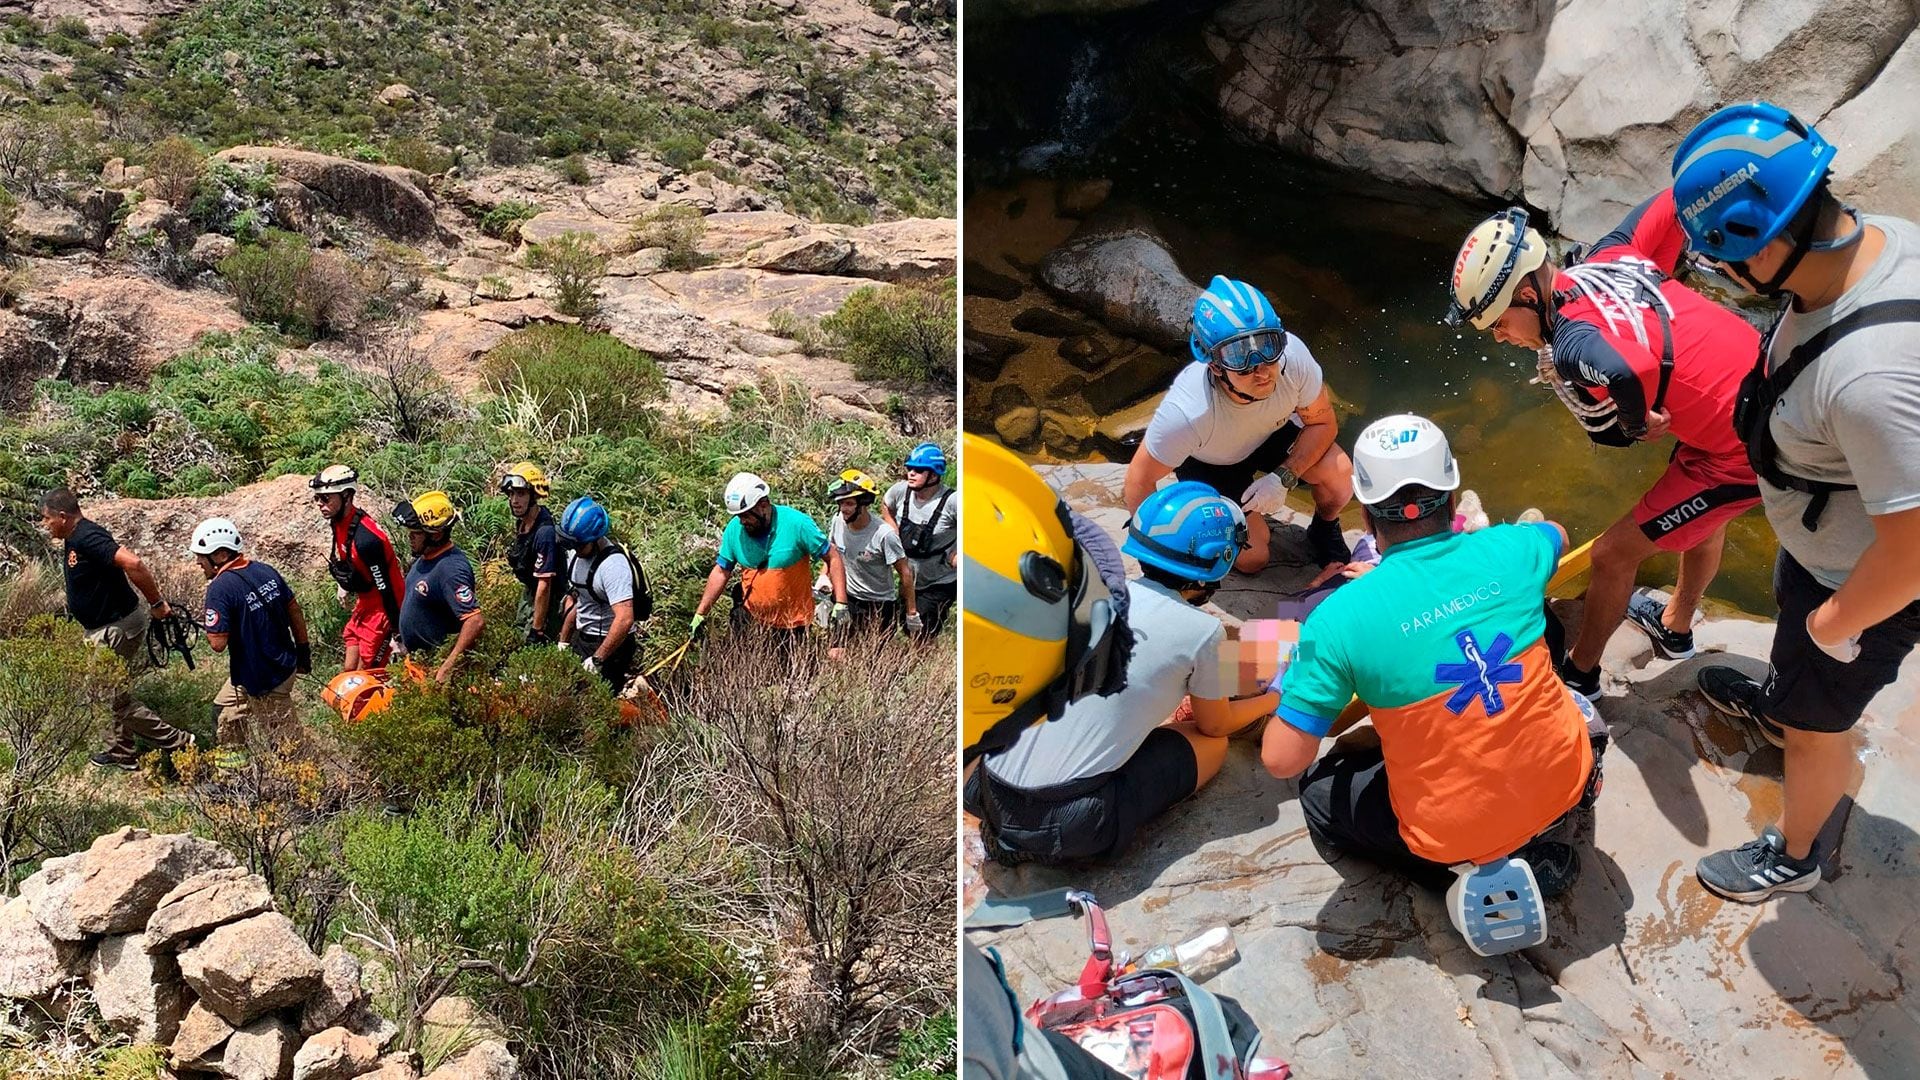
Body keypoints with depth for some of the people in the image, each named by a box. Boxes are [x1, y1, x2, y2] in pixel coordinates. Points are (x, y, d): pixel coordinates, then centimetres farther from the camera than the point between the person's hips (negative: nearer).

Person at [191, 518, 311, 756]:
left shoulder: (219, 589, -22)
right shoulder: (266, 571, -1)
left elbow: (218, 643, -23)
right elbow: (295, 610, 6)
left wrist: (209, 619, -5)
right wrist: (303, 650, 16)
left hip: (264, 681, -8)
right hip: (285, 664, 9)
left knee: (284, 738, 6)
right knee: (226, 710, 29)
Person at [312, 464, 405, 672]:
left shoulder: (366, 538, -32)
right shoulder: (339, 520, -4)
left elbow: (386, 589, -26)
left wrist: (397, 634, -22)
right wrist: (345, 584, 31)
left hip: (382, 609, -9)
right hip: (365, 604, 9)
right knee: (349, 670, 14)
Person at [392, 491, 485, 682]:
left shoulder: (451, 569, -26)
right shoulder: (423, 559, 5)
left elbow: (476, 622, -34)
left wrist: (447, 667, -34)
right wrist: (406, 644, 25)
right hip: (414, 656, 10)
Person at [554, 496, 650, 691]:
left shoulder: (613, 565, -24)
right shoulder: (576, 556, 4)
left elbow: (625, 620, -32)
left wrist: (597, 659, -28)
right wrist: (563, 642, 17)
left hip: (610, 645, -8)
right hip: (581, 639, 8)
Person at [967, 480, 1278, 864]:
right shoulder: (1201, 631, -5)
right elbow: (1215, 725, 14)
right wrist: (1272, 700, 33)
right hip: (1069, 822, -6)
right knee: (1212, 744, 15)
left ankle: (1013, 832, 14)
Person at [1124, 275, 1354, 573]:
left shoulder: (1292, 356, -35)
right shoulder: (1187, 412, -43)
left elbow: (1322, 423, -15)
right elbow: (1140, 480, -27)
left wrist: (1283, 478, -27)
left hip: (1271, 431, 3)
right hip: (1208, 461, -2)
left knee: (1339, 474, -22)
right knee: (1251, 560, -8)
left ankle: (1324, 531, 11)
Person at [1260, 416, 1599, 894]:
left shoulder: (1340, 616, -20)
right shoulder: (1508, 550, -9)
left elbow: (1281, 760, -16)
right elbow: (1557, 535, 20)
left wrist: (1296, 688, 4)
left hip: (1457, 831, -5)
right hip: (1565, 781, 5)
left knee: (1320, 790, 24)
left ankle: (1484, 873, 7)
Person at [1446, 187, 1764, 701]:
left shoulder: (1570, 347, -28)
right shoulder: (1609, 256, -5)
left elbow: (1624, 372, -48)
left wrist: (1637, 424, -26)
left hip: (1744, 448, -9)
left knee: (1613, 555, 4)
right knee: (1705, 516, 33)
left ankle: (1578, 676, 25)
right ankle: (1675, 628, 58)